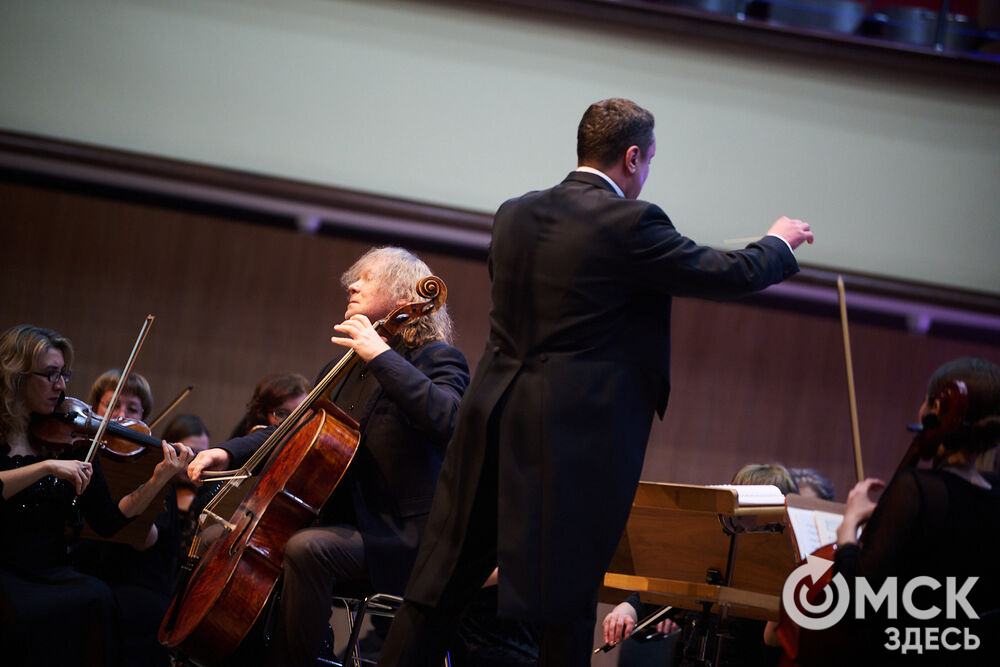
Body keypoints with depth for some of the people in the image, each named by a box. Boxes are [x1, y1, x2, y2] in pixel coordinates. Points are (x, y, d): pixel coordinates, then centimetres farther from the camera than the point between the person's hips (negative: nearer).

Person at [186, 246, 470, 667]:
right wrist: (229, 453, 5)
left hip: (400, 541, -9)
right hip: (342, 523, 9)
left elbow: (448, 420, -27)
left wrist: (382, 356, -27)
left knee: (307, 548, -35)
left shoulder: (437, 359, -6)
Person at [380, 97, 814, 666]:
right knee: (570, 595, 1)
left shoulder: (514, 215, 9)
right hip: (579, 434, -6)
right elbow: (731, 275, -3)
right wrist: (781, 242, 19)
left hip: (494, 422, 6)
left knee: (445, 577, 8)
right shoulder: (631, 222, -10)